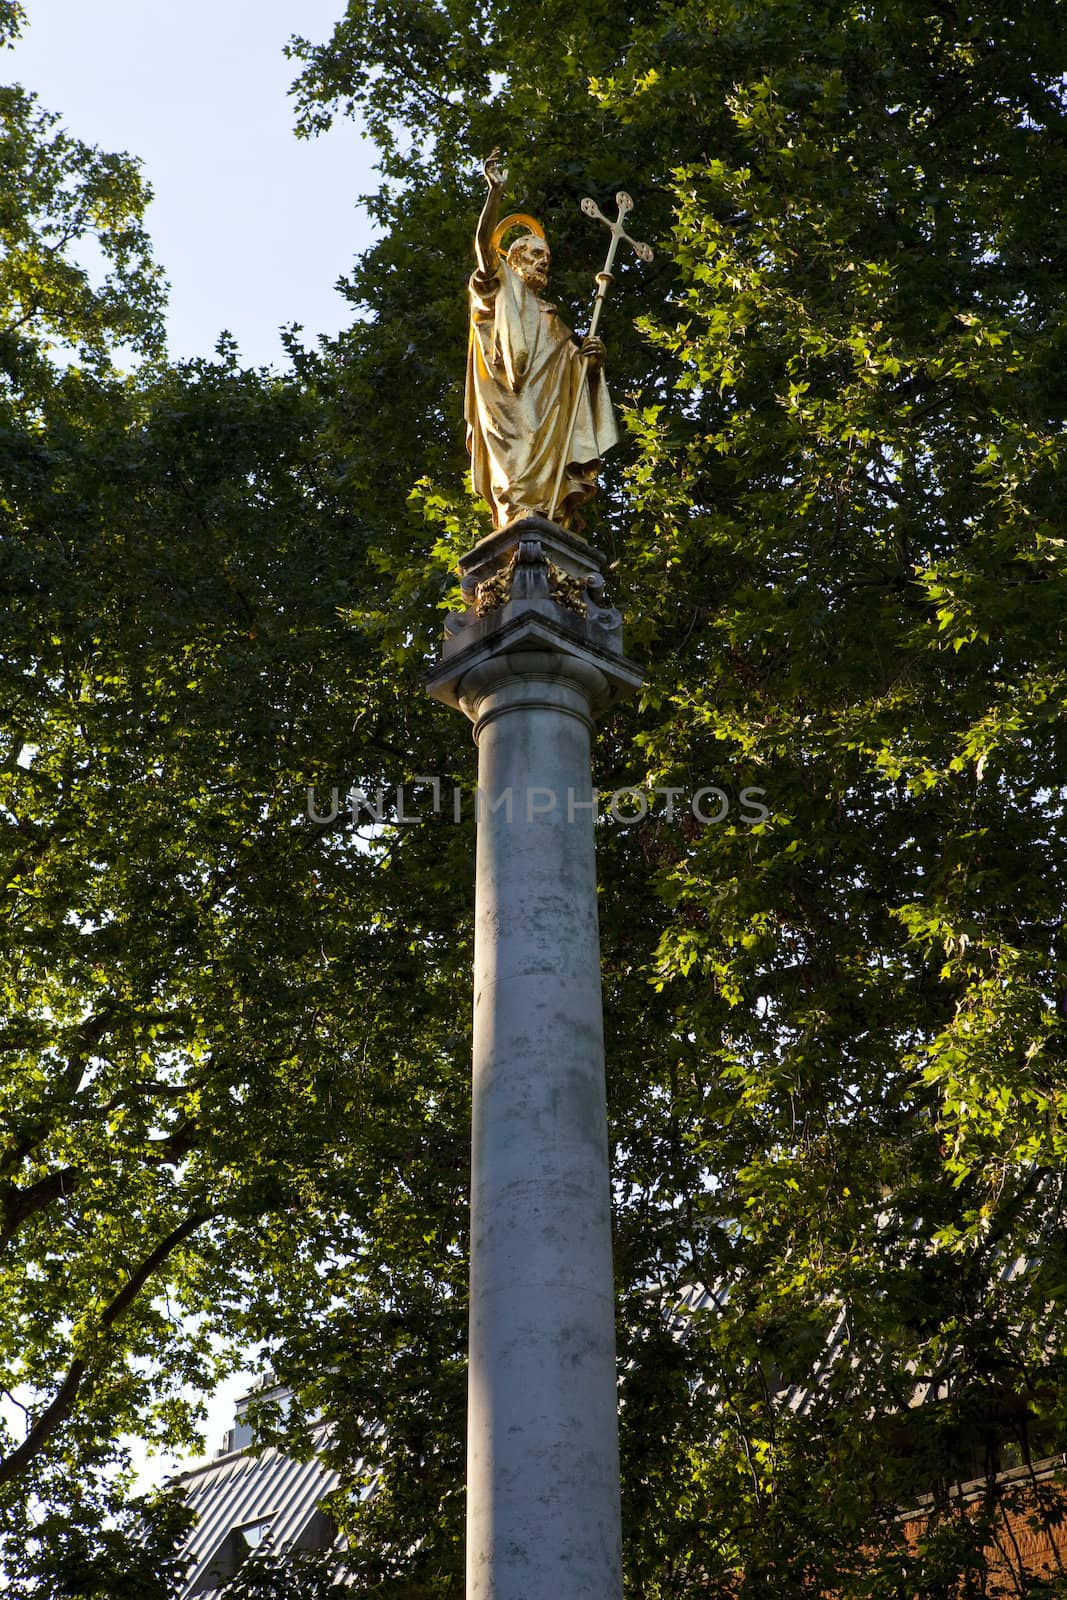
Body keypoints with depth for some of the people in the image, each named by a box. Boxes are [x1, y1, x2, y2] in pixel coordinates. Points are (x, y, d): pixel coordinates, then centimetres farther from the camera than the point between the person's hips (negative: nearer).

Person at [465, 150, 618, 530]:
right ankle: (520, 514, -39)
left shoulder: (552, 319, 33)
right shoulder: (503, 290, 20)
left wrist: (589, 357, 0)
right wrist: (495, 191, -6)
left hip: (549, 404, 5)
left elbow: (572, 367, 23)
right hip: (513, 401, -5)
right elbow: (483, 243, 3)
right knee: (518, 455, -24)